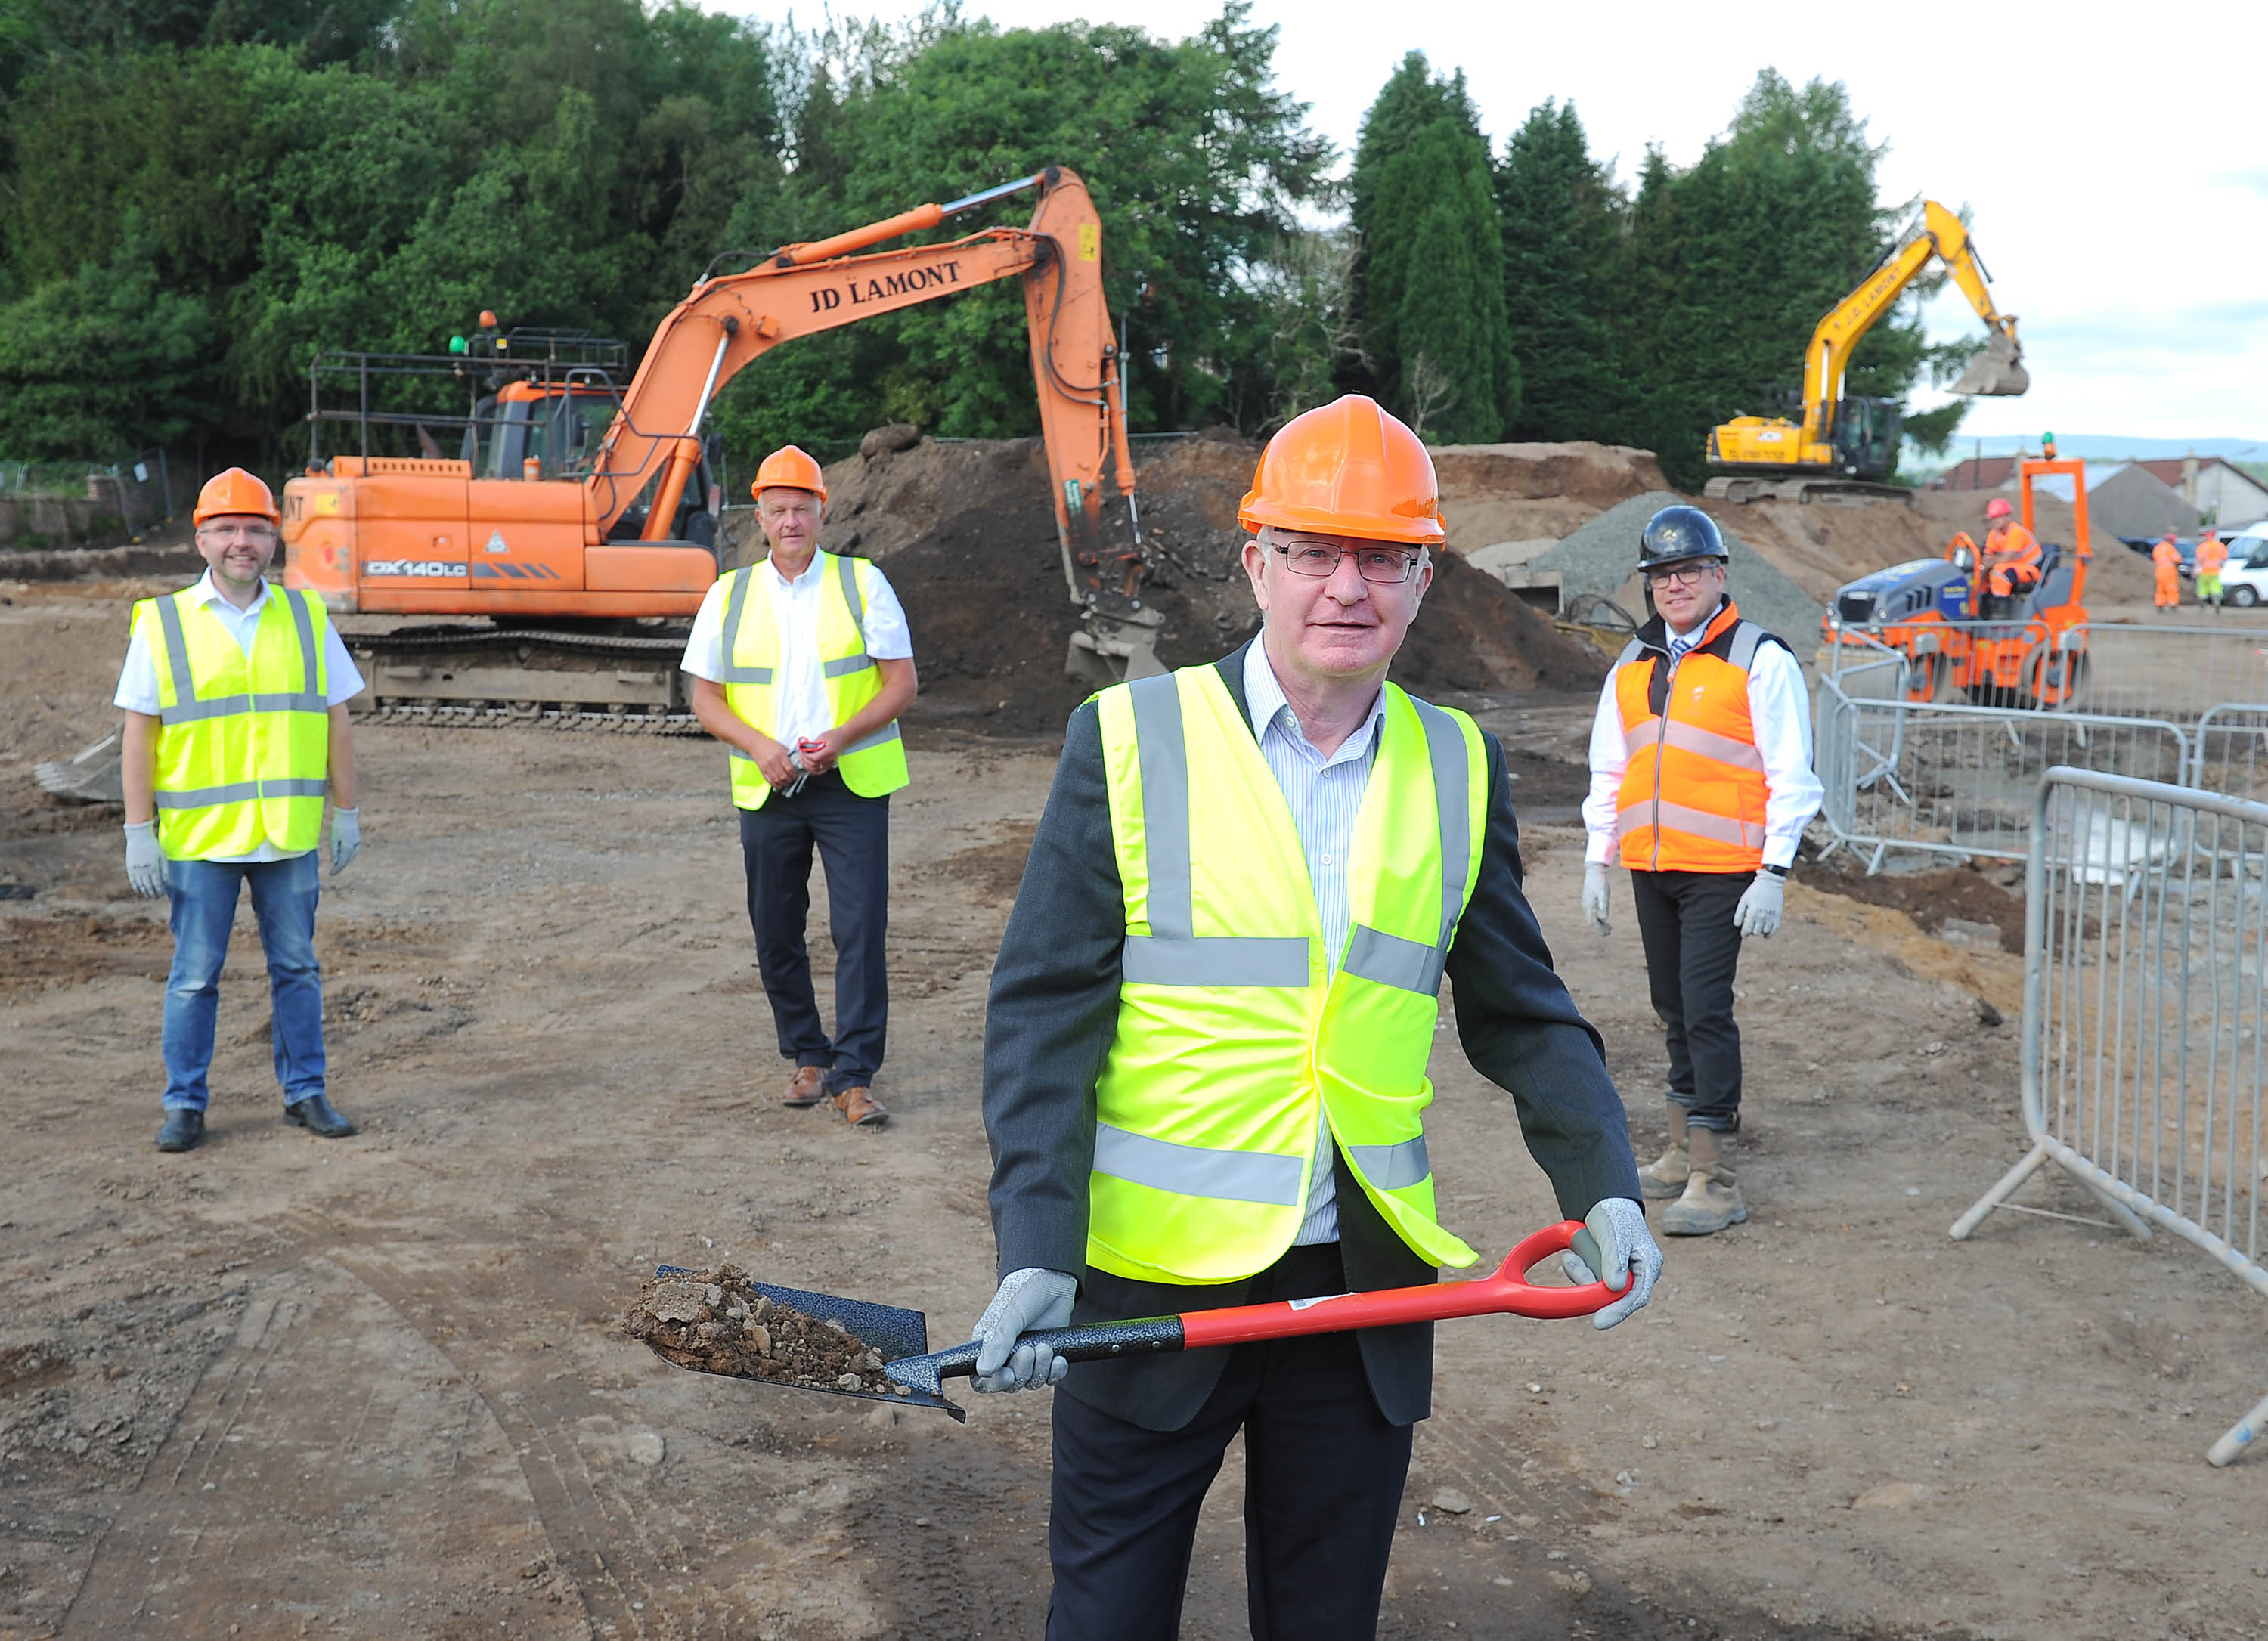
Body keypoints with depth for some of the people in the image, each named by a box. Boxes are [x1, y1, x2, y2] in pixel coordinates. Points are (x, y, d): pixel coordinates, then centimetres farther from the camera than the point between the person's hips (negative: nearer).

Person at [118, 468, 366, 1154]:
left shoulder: (306, 618, 6)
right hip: (199, 838, -2)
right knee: (194, 975, 3)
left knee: (297, 968, 9)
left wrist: (346, 812, 7)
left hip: (290, 834, 2)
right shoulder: (161, 623, -1)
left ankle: (304, 1093, 20)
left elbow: (335, 720, 10)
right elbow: (138, 732, -2)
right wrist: (139, 831, -7)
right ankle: (185, 1104, 14)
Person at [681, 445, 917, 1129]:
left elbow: (901, 684, -1)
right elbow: (705, 698, 8)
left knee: (860, 931, -7)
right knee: (775, 933, 9)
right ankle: (807, 1057, 26)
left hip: (851, 784, -2)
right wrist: (758, 745, -11)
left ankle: (853, 1077, -2)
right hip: (767, 790, 3)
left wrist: (839, 738, -16)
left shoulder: (863, 583, 1)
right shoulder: (729, 596, 7)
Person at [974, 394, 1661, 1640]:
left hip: (1369, 1290, 3)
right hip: (1147, 1283, -3)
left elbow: (1522, 1012, 10)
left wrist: (1604, 1187, -4)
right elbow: (1044, 1013, -9)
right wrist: (1035, 1252, -17)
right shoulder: (1127, 740, -6)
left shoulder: (1458, 769, 5)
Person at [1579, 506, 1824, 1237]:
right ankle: (1685, 1150, 24)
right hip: (1650, 868, 6)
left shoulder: (1760, 660, -5)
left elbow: (1791, 776, -7)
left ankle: (1715, 1178, -7)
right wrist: (1596, 862, 15)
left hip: (1721, 870, -6)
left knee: (1706, 1008, -10)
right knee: (1674, 1009, 13)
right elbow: (1609, 771, 21)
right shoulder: (1633, 666, 14)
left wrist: (1774, 874, -12)